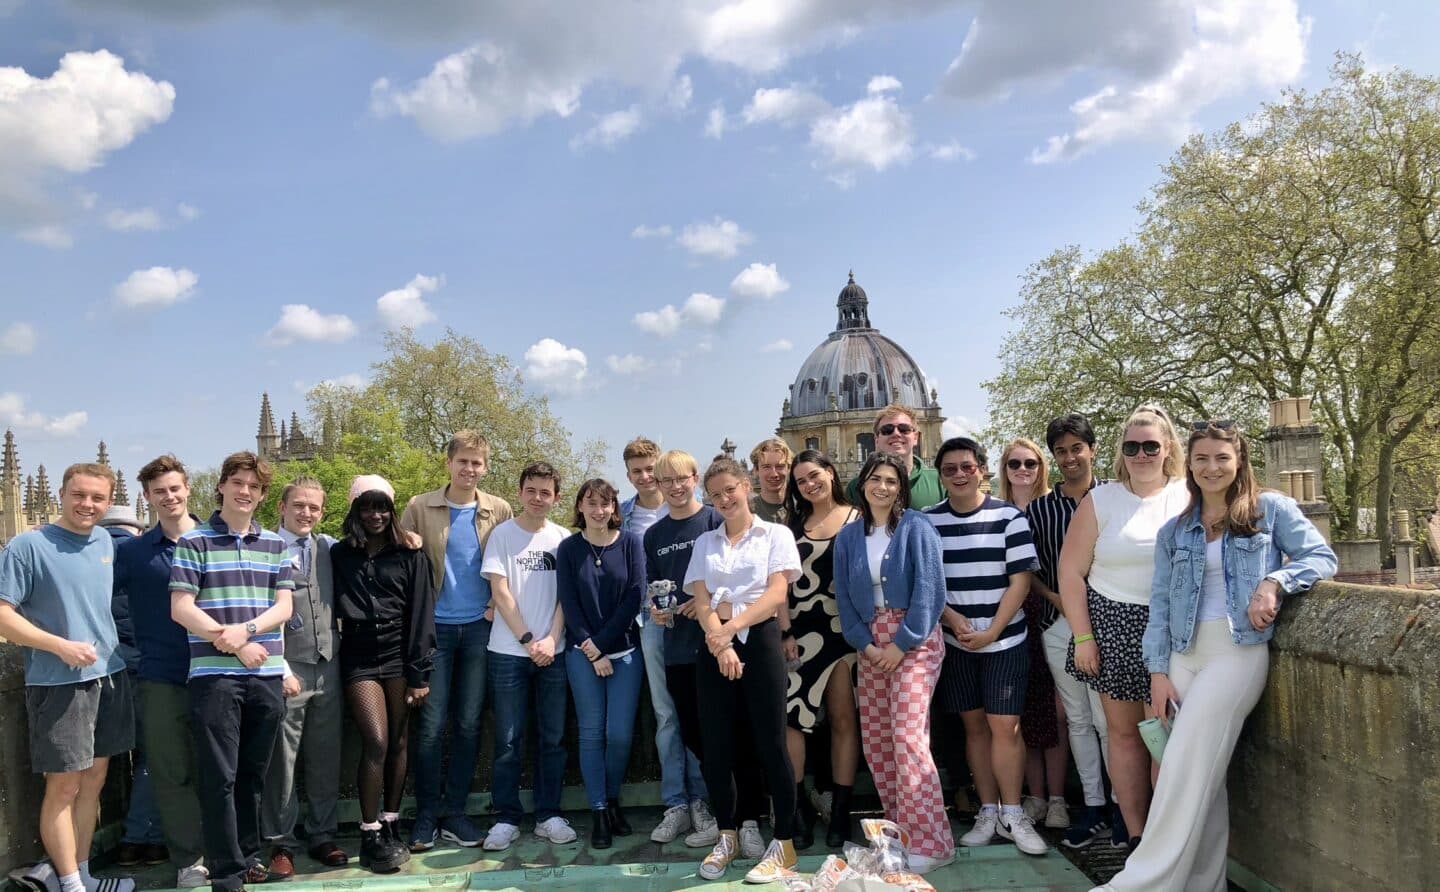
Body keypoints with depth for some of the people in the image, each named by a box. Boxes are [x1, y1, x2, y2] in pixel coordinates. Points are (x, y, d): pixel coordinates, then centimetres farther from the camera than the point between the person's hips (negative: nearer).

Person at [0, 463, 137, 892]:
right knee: (64, 785, 1)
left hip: (110, 676, 6)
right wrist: (61, 646, -22)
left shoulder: (106, 541, 8)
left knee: (94, 780, 13)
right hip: (59, 683, -6)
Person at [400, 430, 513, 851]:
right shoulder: (420, 508, -1)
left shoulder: (499, 511, 3)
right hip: (435, 627, -1)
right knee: (432, 725, 0)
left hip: (480, 628, 1)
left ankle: (455, 812, 18)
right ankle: (426, 815, 13)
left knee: (468, 724, 6)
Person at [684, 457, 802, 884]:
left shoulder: (775, 535, 3)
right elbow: (701, 601, 4)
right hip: (714, 646, 4)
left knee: (770, 743, -2)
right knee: (716, 746, 6)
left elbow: (776, 594, -8)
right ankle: (727, 837, 22)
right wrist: (719, 640, -15)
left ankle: (783, 843, 11)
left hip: (759, 640, -3)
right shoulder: (704, 543, 13)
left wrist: (731, 628, -20)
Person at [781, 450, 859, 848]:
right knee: (789, 716, -5)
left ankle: (840, 811, 13)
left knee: (843, 718, 4)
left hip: (845, 629, -2)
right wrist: (785, 632, -3)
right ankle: (798, 807, 7)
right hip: (801, 632, 2)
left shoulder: (859, 518, 4)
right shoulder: (795, 525, 11)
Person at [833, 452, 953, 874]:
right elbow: (844, 597, 8)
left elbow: (929, 590, -11)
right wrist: (865, 644, -5)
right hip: (870, 644, 6)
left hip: (914, 641, -6)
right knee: (875, 741, 6)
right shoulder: (848, 537, 9)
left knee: (907, 736, -14)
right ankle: (900, 830, 19)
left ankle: (929, 842, -8)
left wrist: (903, 644, -14)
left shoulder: (917, 528, -5)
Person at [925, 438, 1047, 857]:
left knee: (1004, 726, -4)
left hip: (1005, 640, -2)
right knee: (974, 726, 9)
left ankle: (1012, 815, 9)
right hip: (955, 643, 2)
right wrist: (952, 618, -11)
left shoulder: (1008, 517, -5)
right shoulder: (927, 521, 2)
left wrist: (991, 633, -12)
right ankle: (988, 812, 18)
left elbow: (1020, 581, -6)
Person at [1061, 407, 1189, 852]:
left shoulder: (1189, 499, 2)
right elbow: (1071, 572, 2)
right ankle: (1134, 833, 18)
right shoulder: (1100, 501, 2)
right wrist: (1083, 636, -3)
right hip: (1113, 624, 1)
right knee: (1123, 730, 7)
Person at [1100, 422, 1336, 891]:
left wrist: (1275, 582, -19)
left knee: (1184, 768, -12)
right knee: (1202, 775, 5)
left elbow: (1322, 557, -1)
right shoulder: (1173, 531, 13)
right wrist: (1157, 672, 2)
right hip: (1184, 656, 4)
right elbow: (1159, 603, 10)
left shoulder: (1272, 509, 5)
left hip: (1239, 651, -4)